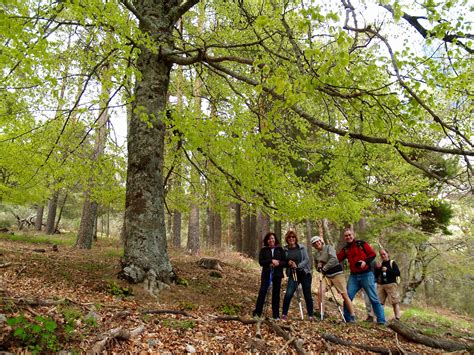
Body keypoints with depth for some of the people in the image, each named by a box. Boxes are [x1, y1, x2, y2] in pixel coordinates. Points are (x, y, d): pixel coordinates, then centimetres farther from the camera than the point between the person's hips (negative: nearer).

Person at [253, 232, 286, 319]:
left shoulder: (280, 249, 6)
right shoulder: (263, 250, 5)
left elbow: (285, 261, 2)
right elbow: (261, 261, -5)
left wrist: (278, 263, -18)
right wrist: (271, 261, -16)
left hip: (277, 274, 1)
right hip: (266, 274, -1)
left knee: (276, 294, 6)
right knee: (262, 292, -9)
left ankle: (276, 315, 14)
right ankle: (257, 313, -2)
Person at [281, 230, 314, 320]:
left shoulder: (302, 247, -3)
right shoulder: (285, 249, 0)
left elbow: (306, 260, -7)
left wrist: (297, 266, -21)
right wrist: (288, 263, -14)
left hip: (305, 273, 0)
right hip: (292, 275, 1)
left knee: (307, 295, 6)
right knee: (288, 294, -12)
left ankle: (311, 315, 21)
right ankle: (284, 314, 1)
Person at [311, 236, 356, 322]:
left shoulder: (329, 248, -5)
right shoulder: (315, 254, 11)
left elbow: (333, 259, -20)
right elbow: (317, 268, 21)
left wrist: (324, 268, -19)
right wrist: (318, 266, -2)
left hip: (337, 273, -5)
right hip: (326, 276, 5)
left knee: (344, 295, -3)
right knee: (320, 292, -15)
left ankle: (352, 316, 9)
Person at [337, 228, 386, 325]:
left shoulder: (361, 244, 0)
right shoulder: (345, 249, 10)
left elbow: (373, 254, -4)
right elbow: (337, 258, -1)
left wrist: (365, 262, -18)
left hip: (366, 275, -4)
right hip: (354, 276, 4)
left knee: (373, 298, 0)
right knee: (347, 297, -1)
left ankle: (381, 320, 10)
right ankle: (347, 318, 11)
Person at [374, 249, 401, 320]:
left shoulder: (392, 263, 3)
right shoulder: (380, 264, 16)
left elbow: (398, 273, -9)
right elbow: (376, 275, 14)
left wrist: (387, 270, -15)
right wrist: (377, 268, -3)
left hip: (391, 285, -4)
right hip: (381, 285, 4)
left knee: (395, 302, -6)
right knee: (379, 302, 1)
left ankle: (397, 318, -5)